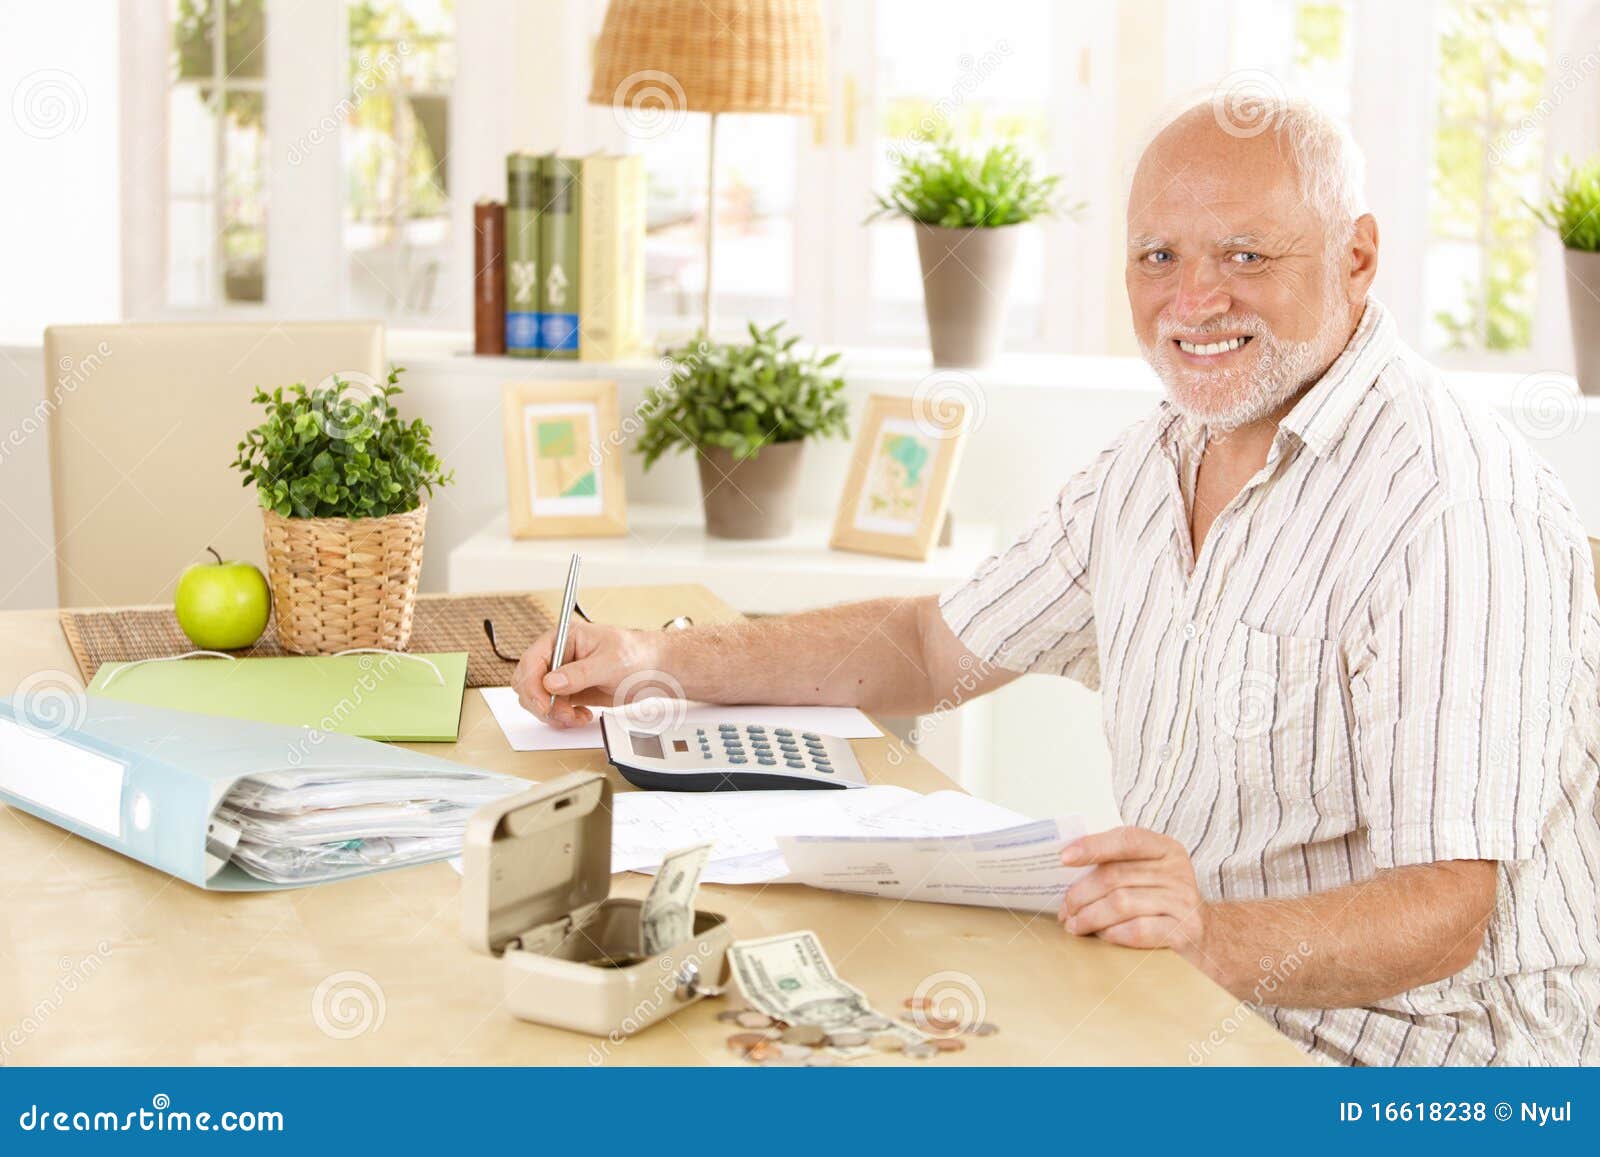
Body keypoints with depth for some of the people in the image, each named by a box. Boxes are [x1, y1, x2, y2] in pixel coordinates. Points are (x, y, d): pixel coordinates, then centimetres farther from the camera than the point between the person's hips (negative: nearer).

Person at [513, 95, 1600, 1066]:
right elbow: (939, 646, 20)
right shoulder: (1159, 462, 9)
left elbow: (1446, 909, -26)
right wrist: (658, 658, 11)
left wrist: (1221, 936, -46)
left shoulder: (1462, 512, -20)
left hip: (1410, 1068, -8)